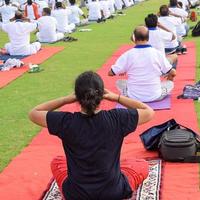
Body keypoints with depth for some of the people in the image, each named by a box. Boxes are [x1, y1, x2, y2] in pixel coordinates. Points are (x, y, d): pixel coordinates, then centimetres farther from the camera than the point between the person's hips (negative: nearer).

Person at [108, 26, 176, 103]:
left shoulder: (127, 55, -11)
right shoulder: (157, 53, -9)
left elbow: (110, 73, -3)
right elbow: (173, 73, 1)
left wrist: (121, 72, 19)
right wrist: (170, 77, 25)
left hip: (134, 97, 0)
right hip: (155, 97, 0)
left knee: (119, 82, 25)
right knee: (170, 83, 25)